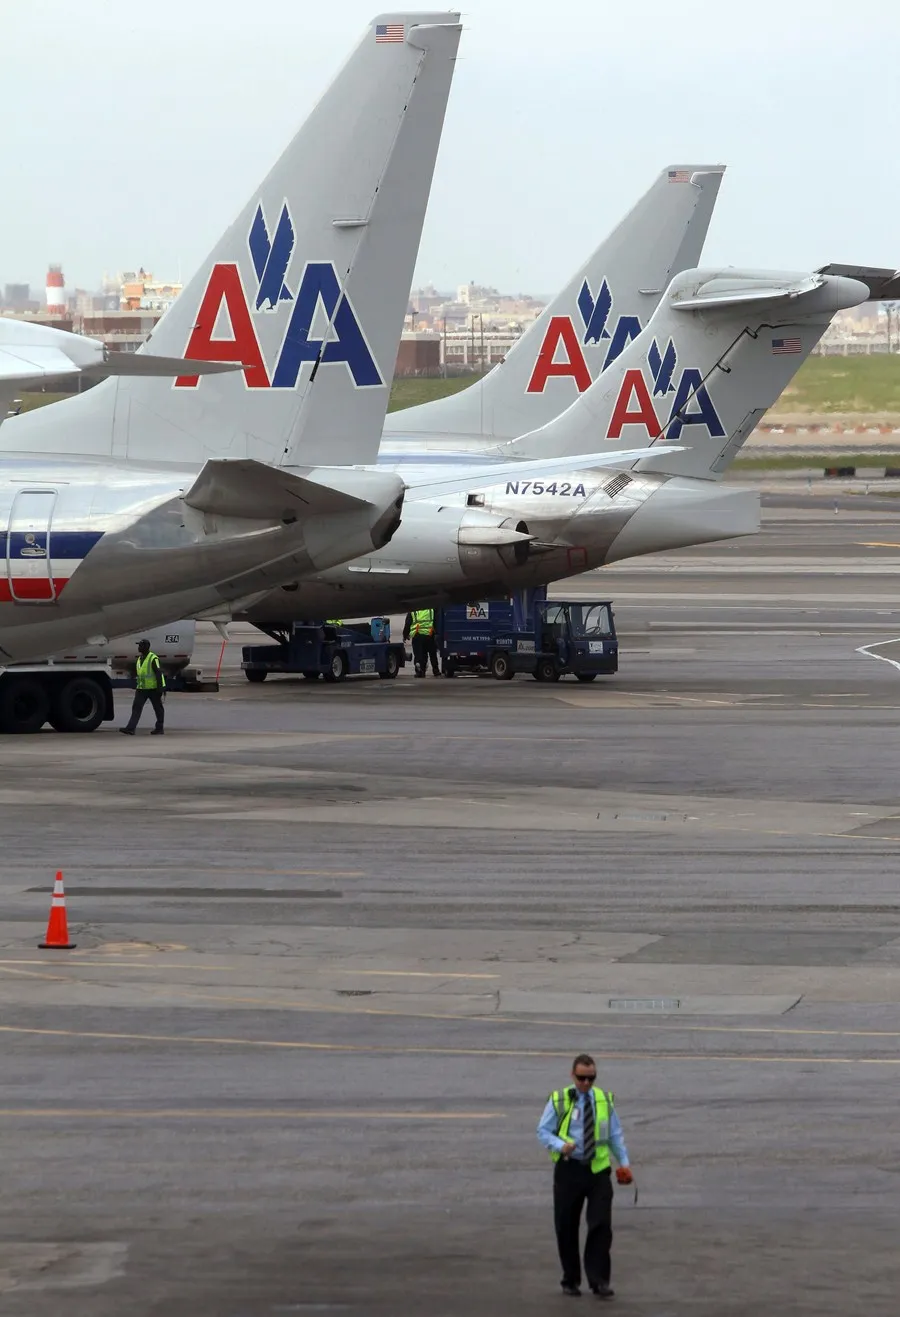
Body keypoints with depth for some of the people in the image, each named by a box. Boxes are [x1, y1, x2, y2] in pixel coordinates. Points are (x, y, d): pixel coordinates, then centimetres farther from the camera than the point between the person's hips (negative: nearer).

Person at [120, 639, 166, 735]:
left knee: (158, 708, 7)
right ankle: (130, 728, -11)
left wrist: (160, 687, -22)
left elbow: (159, 673, -18)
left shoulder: (153, 659, -14)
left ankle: (159, 728, 17)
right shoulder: (140, 659, 12)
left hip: (153, 688, -7)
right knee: (136, 707, -4)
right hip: (142, 688, 7)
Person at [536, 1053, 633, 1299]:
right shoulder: (559, 1101, 0)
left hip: (598, 1170, 1)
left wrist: (624, 1162, 11)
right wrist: (561, 1146, -19)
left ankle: (599, 1280, -4)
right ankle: (570, 1280, 19)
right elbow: (543, 1131, 0)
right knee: (567, 1228, 5)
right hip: (568, 1170, -1)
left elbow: (615, 1134, 16)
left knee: (601, 1225, -8)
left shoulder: (605, 1100, 8)